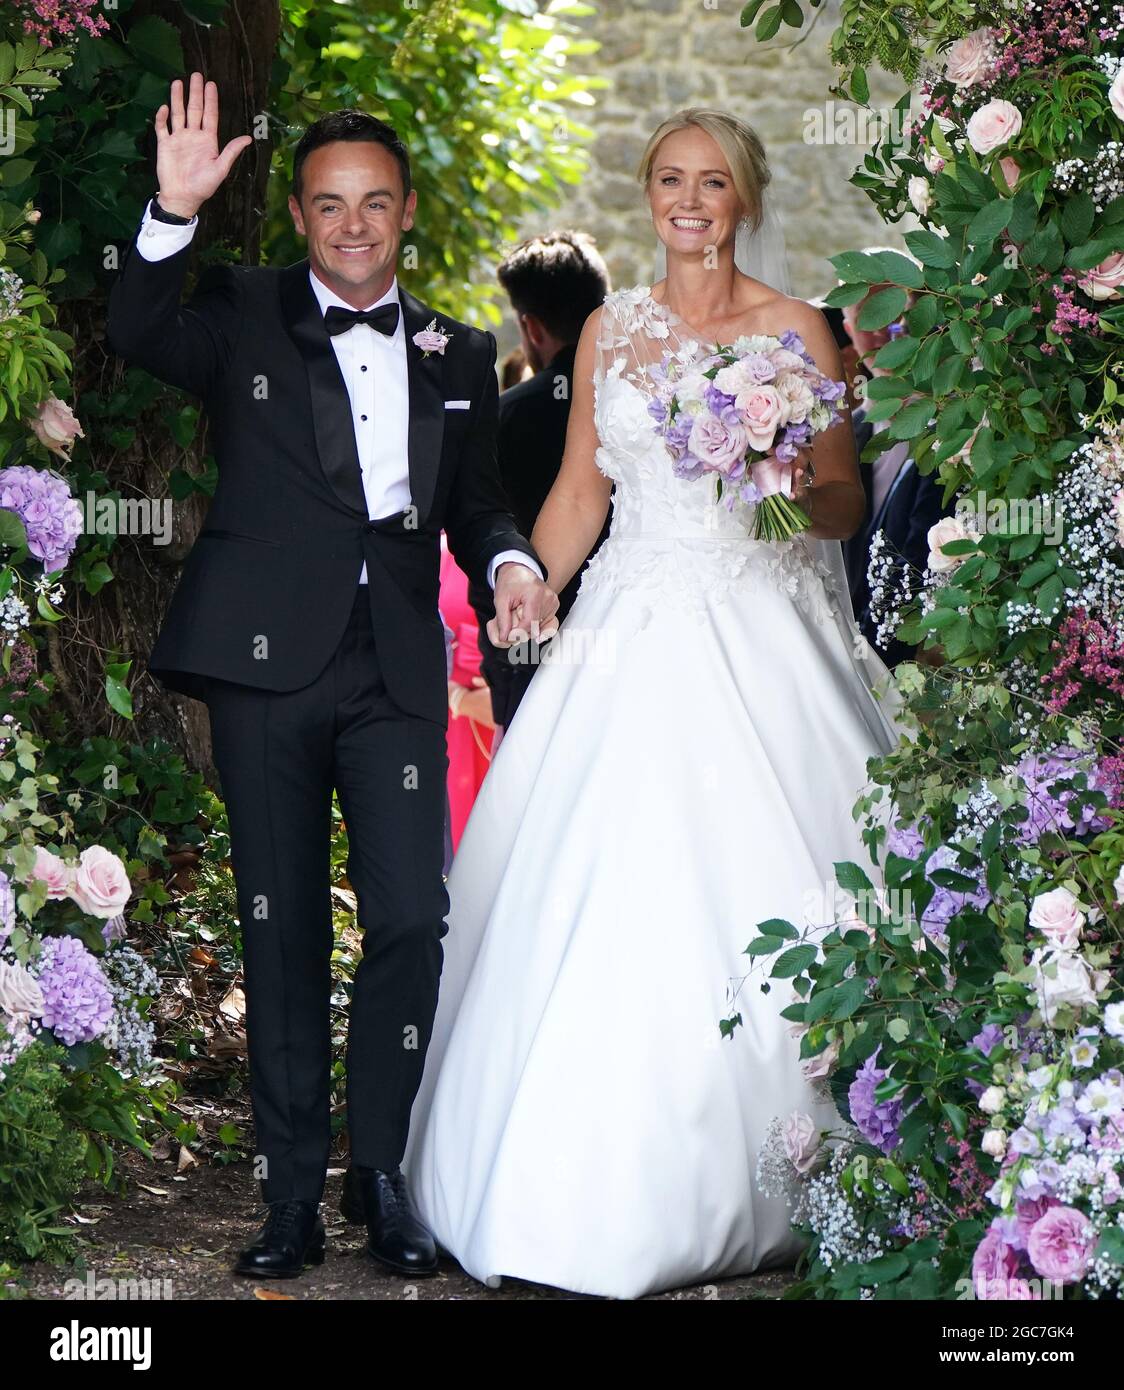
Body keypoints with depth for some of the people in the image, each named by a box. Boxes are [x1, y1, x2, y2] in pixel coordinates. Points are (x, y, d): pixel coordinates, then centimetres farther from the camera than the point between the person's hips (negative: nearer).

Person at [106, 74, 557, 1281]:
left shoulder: (455, 354, 14)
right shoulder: (244, 316, 5)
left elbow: (473, 504, 20)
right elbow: (139, 335, -14)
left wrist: (511, 563, -2)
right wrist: (173, 212, -28)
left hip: (397, 670, 2)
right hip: (268, 662, -2)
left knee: (412, 919, -5)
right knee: (282, 929, 5)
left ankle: (383, 1173, 11)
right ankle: (292, 1192, 12)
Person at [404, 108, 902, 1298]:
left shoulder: (793, 330, 2)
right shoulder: (611, 328, 12)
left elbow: (844, 508, 2)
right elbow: (577, 495, 16)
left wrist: (807, 485, -20)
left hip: (759, 634, -3)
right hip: (628, 633, 3)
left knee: (748, 895, -7)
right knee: (596, 900, -4)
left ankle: (763, 1193, 5)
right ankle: (594, 1187, 4)